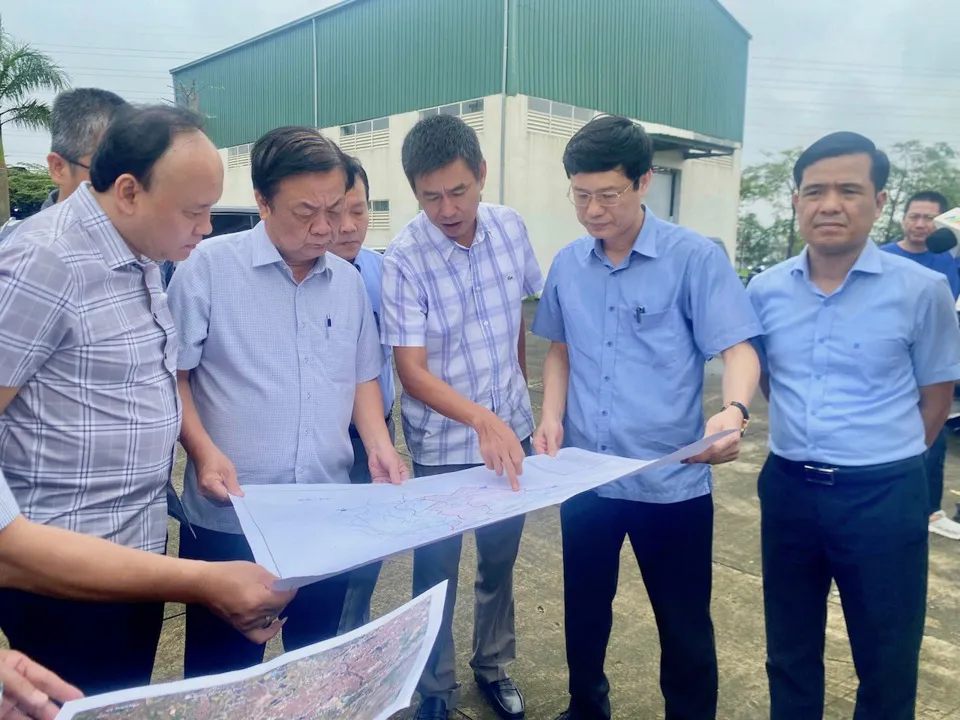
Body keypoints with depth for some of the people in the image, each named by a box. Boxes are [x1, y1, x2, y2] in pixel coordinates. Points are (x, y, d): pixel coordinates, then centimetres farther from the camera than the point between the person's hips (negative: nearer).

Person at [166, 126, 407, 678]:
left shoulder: (349, 281, 7)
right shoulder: (209, 267, -8)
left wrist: (379, 443, -2)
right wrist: (204, 451, -18)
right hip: (230, 517, -4)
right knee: (223, 671, 13)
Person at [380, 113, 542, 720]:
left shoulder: (510, 227, -6)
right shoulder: (403, 260, -20)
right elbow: (412, 371, -23)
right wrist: (482, 420, -36)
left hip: (512, 430, 4)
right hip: (443, 444, -4)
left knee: (500, 560, 20)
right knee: (437, 573, 11)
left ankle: (493, 666, 43)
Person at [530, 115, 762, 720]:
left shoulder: (696, 257, -10)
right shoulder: (567, 265, 4)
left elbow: (738, 348, -14)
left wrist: (734, 410, -34)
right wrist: (552, 416, -2)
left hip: (671, 480, -4)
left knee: (684, 624, 13)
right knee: (584, 610, 22)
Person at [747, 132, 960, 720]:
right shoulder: (765, 290, -1)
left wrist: (888, 460, 4)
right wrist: (805, 436, 11)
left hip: (883, 497, -3)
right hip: (788, 488, 3)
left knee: (886, 662, 15)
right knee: (789, 651, 21)